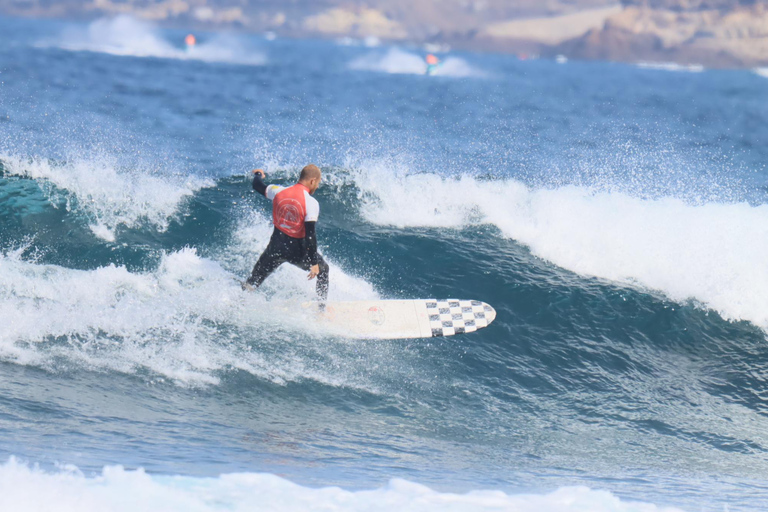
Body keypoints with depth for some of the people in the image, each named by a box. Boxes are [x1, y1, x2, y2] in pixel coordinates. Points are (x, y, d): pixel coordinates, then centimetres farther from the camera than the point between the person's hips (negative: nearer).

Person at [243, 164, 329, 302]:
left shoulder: (278, 192, -6)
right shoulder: (311, 203, -19)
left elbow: (258, 186, 14)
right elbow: (310, 234, -22)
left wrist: (258, 175, 38)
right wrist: (314, 263, -17)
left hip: (276, 247, 3)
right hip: (297, 251, -3)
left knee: (255, 279, 20)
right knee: (322, 269, 23)